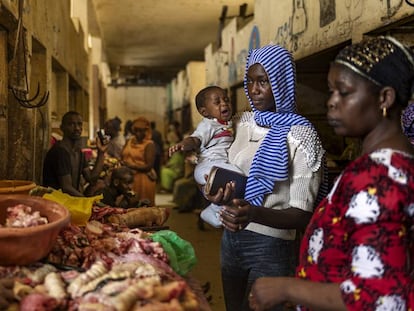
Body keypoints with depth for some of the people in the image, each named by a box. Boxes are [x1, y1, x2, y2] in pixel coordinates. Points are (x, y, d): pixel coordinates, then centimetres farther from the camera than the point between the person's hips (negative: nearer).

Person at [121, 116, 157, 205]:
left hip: (143, 180, -5)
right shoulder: (129, 142, 15)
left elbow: (149, 166, -11)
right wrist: (122, 163, -7)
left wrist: (132, 166, -19)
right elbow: (121, 157, 16)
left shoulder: (149, 144, -5)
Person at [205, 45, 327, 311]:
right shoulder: (241, 123, 4)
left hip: (271, 245, -6)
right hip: (231, 237, 6)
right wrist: (218, 193, -9)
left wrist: (254, 213, -37)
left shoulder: (300, 136, -16)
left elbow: (303, 215, -20)